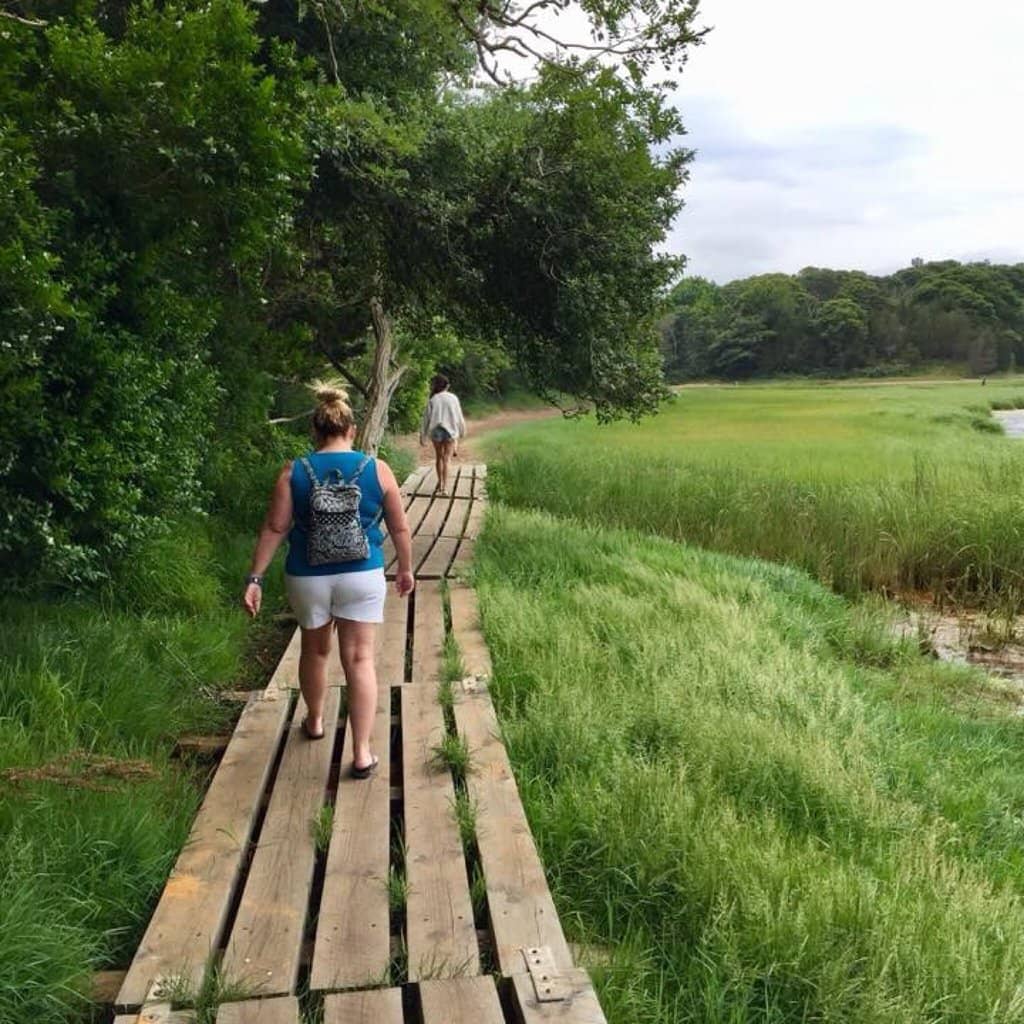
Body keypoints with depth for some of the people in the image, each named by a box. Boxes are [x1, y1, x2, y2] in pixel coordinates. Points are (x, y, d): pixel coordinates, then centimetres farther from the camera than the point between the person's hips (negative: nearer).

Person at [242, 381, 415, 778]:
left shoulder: (293, 472, -6)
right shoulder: (377, 470, -5)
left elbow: (274, 529, -8)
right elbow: (400, 528, 1)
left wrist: (255, 578, -3)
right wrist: (406, 569, 14)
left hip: (307, 578, 1)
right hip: (362, 576, -1)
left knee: (315, 649, 22)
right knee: (360, 658, 4)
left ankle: (315, 721, 44)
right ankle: (362, 753, 3)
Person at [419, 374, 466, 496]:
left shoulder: (433, 400, -2)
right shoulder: (453, 398, -2)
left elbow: (427, 418, -1)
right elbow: (459, 416, 3)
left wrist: (423, 436, 6)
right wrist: (462, 431, 17)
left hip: (436, 431, 1)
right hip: (450, 431, -1)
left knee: (438, 457, 18)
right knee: (446, 459, -3)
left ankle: (440, 482, 30)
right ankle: (445, 486, -13)